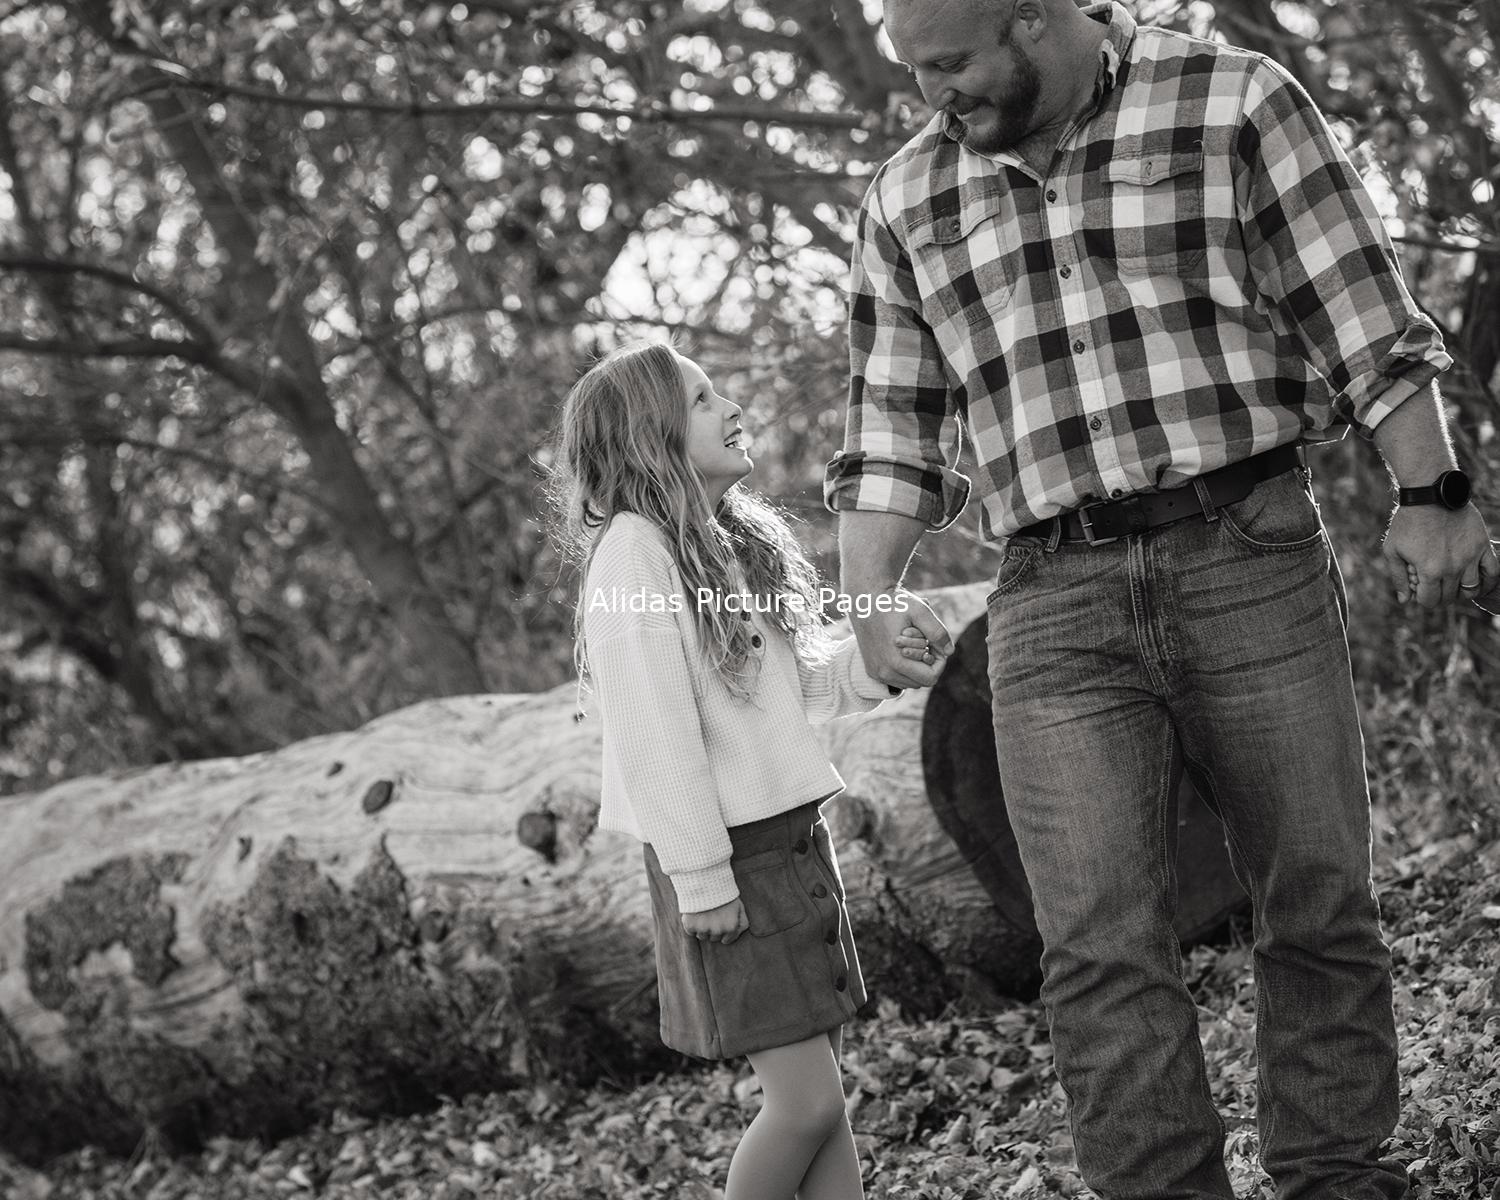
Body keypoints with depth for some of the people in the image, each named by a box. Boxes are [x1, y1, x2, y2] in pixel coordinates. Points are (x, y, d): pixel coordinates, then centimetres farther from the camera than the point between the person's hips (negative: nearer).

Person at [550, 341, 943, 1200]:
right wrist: (701, 879, -20)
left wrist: (869, 664, 0)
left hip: (798, 838, 9)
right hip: (728, 859, -9)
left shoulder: (732, 539, 13)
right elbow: (654, 728, -19)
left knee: (824, 1092, 8)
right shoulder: (633, 549, -14)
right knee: (807, 1100, -8)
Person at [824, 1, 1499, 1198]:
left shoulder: (1233, 103, 3)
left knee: (1320, 908, 3)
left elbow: (1366, 321, 0)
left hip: (1249, 561, -2)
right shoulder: (907, 202, 13)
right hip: (1056, 606, 2)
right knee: (1101, 946, -9)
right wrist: (871, 596, 1)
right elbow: (891, 428, 14)